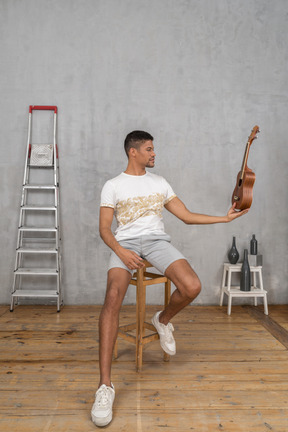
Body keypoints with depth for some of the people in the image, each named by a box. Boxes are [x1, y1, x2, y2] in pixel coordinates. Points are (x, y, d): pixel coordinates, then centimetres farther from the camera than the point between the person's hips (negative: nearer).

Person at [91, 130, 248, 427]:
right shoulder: (113, 185, 8)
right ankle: (105, 385, -26)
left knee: (192, 287, -25)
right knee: (113, 297, -31)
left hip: (157, 241, 3)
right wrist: (120, 251, -18)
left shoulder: (159, 183, 17)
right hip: (125, 243, -2)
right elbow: (104, 228, 1)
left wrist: (225, 217, 9)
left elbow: (187, 216, 15)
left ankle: (162, 320, 11)